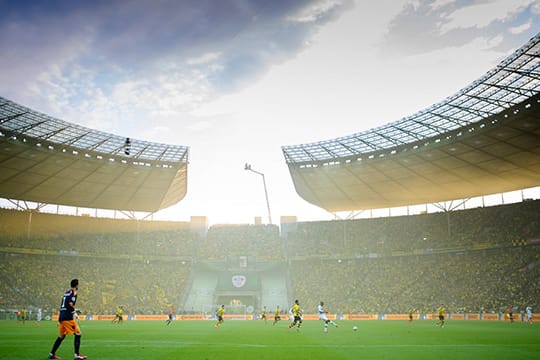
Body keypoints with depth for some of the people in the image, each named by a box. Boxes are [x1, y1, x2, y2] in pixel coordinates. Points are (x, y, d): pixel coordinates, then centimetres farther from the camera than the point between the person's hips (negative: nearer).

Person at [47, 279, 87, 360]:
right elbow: (70, 304, -19)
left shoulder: (66, 293, 20)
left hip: (61, 317, 9)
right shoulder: (74, 292, -5)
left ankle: (52, 354, 25)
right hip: (68, 317, -9)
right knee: (78, 334, -5)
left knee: (61, 336, 20)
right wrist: (75, 311, -6)